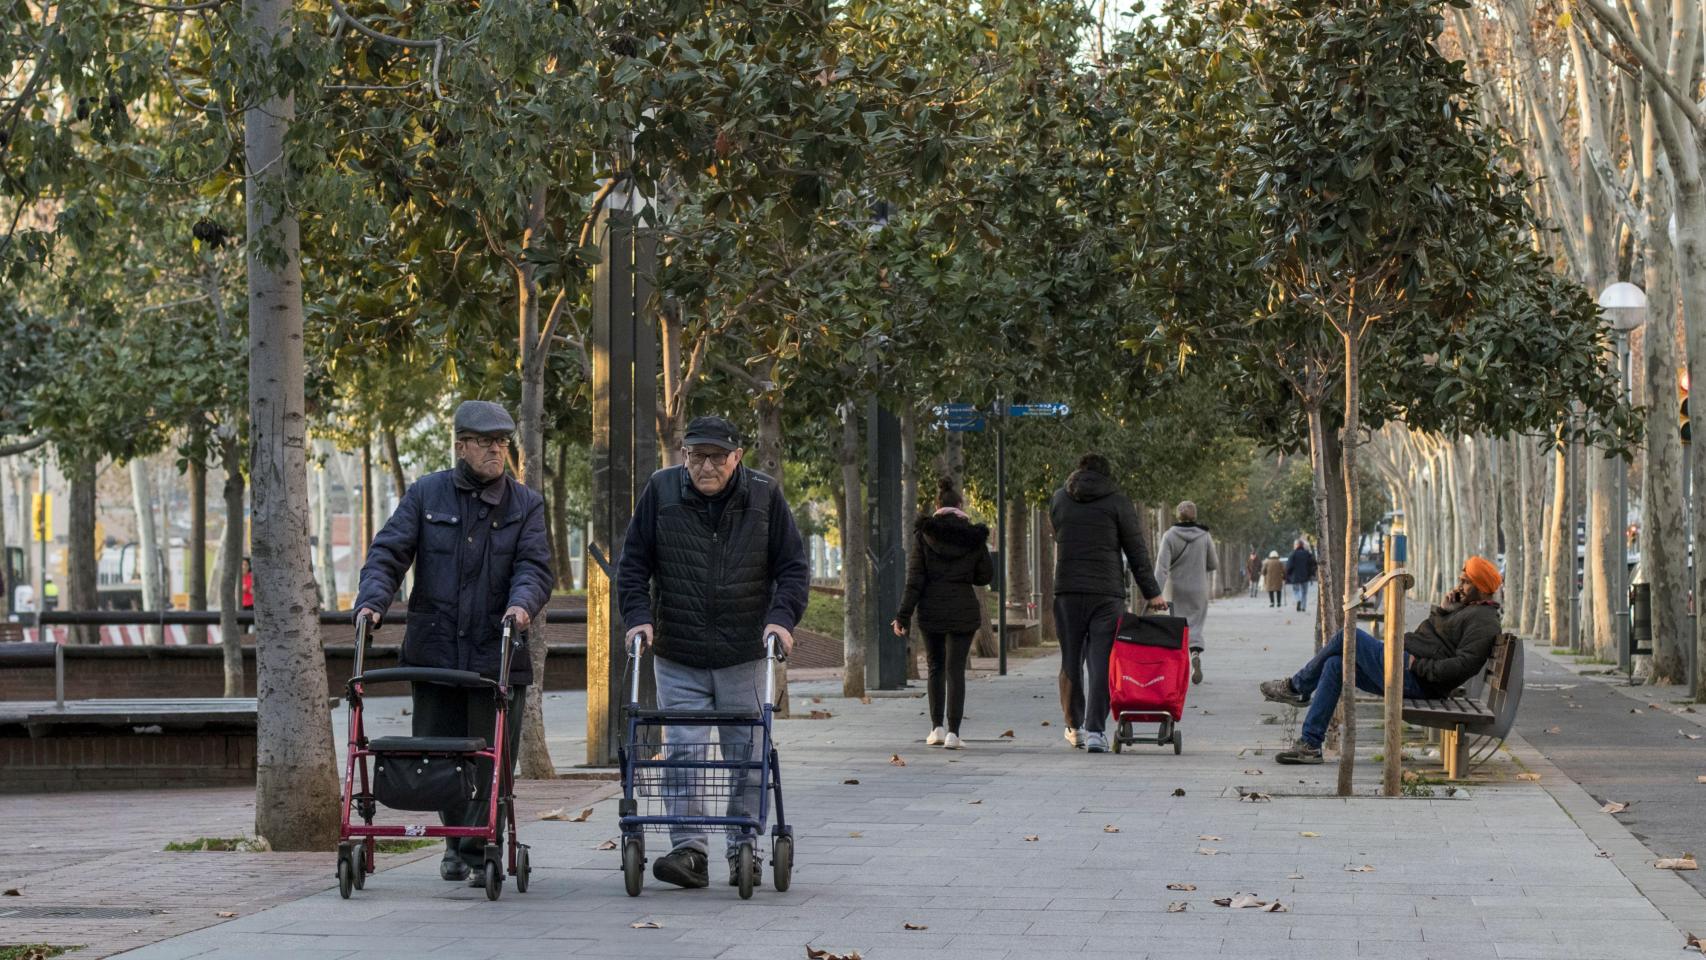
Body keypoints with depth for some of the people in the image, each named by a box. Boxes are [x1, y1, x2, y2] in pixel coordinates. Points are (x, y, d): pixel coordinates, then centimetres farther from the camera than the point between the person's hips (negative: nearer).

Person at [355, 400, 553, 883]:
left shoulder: (526, 505, 7)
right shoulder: (425, 495, 7)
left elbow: (535, 567, -5)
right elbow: (388, 553, 0)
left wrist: (522, 603, -26)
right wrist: (372, 600, -18)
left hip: (497, 656, -1)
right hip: (434, 651, 1)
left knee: (493, 759, -2)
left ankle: (480, 851, 8)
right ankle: (456, 840, 27)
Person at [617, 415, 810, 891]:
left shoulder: (765, 495, -1)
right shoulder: (661, 491, 0)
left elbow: (793, 566, 4)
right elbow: (634, 562, 5)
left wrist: (781, 616, -11)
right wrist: (638, 615, -8)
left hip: (744, 655, 0)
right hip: (678, 657, 0)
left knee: (747, 756, 4)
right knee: (683, 754, -5)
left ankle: (743, 850, 12)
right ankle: (688, 850, -5)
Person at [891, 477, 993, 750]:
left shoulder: (924, 535, -4)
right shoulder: (973, 536, -2)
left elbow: (915, 579, -6)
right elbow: (986, 575, 4)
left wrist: (904, 616, -4)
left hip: (931, 609, 0)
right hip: (963, 610, 0)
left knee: (936, 667, 17)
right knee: (955, 669, 1)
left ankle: (937, 727, 13)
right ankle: (953, 732, -8)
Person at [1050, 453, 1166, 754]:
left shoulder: (1059, 499, 10)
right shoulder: (1117, 502, 2)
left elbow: (1059, 541, 16)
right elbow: (1137, 551, 1)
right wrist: (1152, 593, 4)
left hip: (1067, 591, 2)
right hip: (1107, 593, -2)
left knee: (1071, 661, 12)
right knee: (1102, 662, -4)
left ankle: (1075, 727, 20)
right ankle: (1095, 731, -12)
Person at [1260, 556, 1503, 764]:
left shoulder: (1483, 621, -9)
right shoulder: (1465, 609, 25)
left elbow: (1463, 665, -22)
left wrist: (1419, 665, -19)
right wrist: (1441, 611, 9)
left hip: (1414, 679, -11)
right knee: (1335, 665, 4)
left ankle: (1298, 687, 5)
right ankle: (1309, 745, -1)